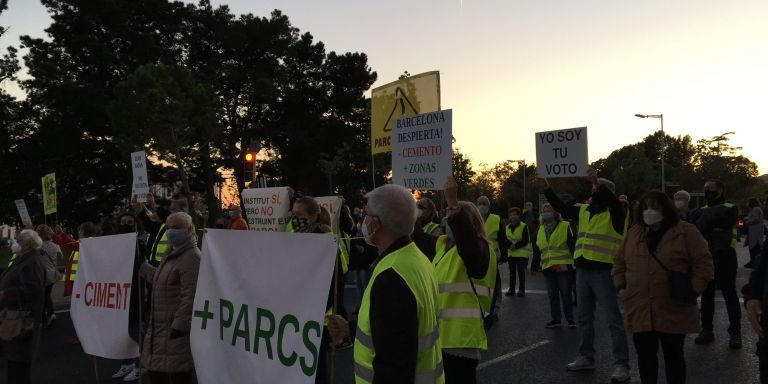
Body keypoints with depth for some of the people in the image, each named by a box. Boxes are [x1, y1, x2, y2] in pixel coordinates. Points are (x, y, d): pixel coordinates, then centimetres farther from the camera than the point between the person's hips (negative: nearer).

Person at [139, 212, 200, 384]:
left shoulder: (191, 256, -16)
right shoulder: (173, 254, 17)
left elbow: (190, 296, -23)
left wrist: (179, 325, -25)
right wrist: (142, 267, 39)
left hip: (177, 330, -10)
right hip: (161, 327, 10)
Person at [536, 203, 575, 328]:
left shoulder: (565, 226, -3)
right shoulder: (541, 229, 13)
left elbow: (572, 245, -3)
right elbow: (538, 247, 18)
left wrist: (574, 262, -7)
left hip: (563, 267, -5)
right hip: (548, 267, 5)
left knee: (565, 294, 1)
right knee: (552, 295, 8)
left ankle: (570, 319, 11)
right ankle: (556, 319, 17)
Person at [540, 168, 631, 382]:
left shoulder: (615, 212, -6)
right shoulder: (584, 210, 13)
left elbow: (612, 200, -27)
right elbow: (561, 208, 14)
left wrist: (597, 182, -40)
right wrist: (546, 187, 6)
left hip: (603, 271, -7)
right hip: (583, 270, 7)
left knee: (613, 319, -2)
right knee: (584, 317, 14)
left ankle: (621, 365, 4)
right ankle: (586, 357, 26)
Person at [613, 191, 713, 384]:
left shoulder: (686, 231, -2)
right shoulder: (634, 232, 11)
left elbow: (703, 263, -4)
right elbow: (620, 263, 17)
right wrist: (621, 286, 5)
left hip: (673, 311, -3)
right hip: (639, 309, 4)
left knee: (673, 355, 8)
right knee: (645, 355, 10)